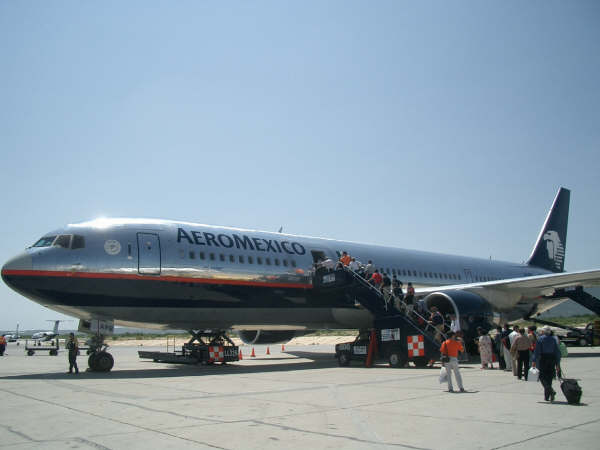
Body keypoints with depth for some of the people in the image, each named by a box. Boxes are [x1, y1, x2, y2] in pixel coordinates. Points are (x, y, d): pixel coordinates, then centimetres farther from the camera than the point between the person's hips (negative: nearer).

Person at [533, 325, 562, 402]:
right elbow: (557, 352, 7)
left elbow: (537, 351, -8)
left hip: (543, 359, -5)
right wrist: (558, 363, 10)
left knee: (542, 376, 0)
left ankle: (551, 391, -22)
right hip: (552, 359, 5)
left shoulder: (540, 339, -4)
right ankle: (547, 396, 15)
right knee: (549, 377, 12)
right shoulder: (553, 339, 8)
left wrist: (534, 361, -5)